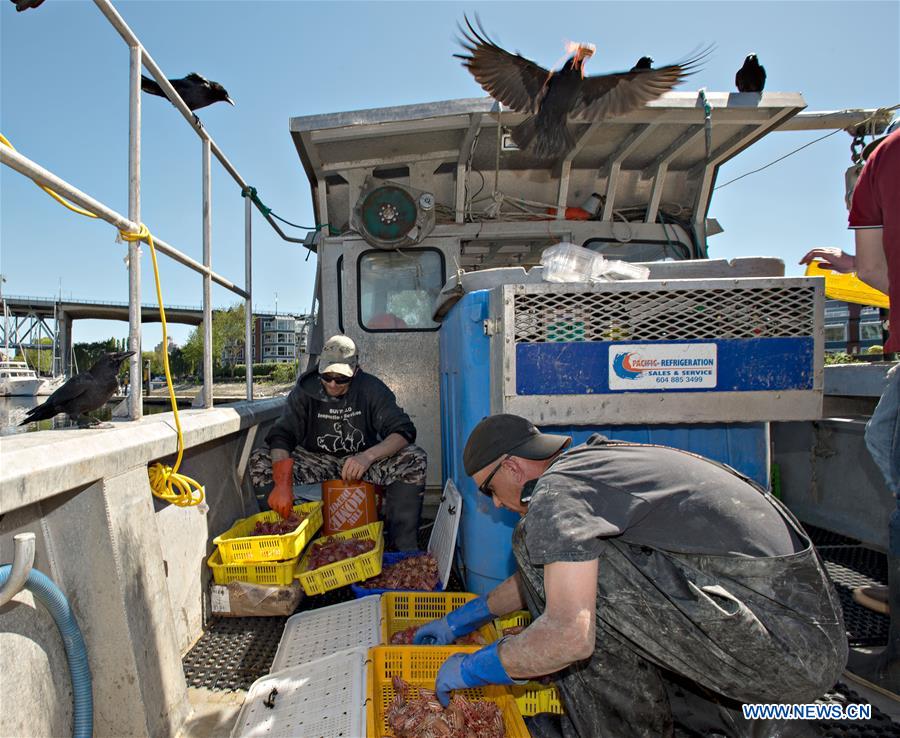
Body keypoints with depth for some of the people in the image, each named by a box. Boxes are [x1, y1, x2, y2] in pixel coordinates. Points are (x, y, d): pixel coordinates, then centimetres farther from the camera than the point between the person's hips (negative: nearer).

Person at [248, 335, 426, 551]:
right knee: (259, 460, -22)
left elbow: (404, 431, -19)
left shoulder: (371, 388, -11)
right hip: (316, 460, 1)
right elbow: (281, 435, -19)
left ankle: (404, 547, -19)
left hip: (363, 461, -1)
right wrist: (283, 482, -38)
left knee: (415, 460, -27)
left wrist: (369, 455, -38)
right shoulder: (305, 390, -9)